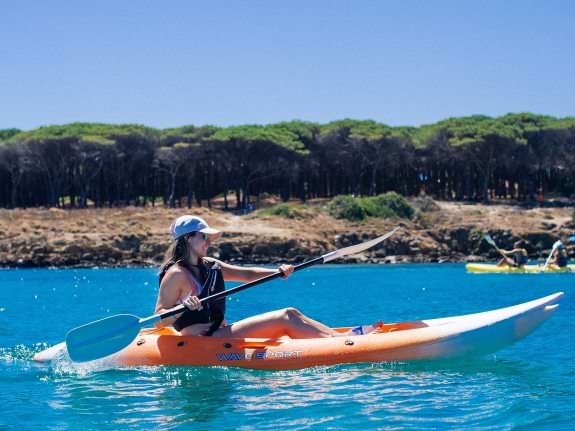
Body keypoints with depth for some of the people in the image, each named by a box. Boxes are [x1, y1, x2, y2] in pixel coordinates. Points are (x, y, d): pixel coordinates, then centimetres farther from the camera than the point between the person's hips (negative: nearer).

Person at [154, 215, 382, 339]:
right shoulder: (176, 274, -10)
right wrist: (184, 308, -33)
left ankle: (342, 336, -8)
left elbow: (248, 274, 15)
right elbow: (159, 321, -15)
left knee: (290, 313, 0)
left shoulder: (210, 266, 15)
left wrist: (278, 272, -1)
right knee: (284, 319, -15)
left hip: (220, 333, 9)